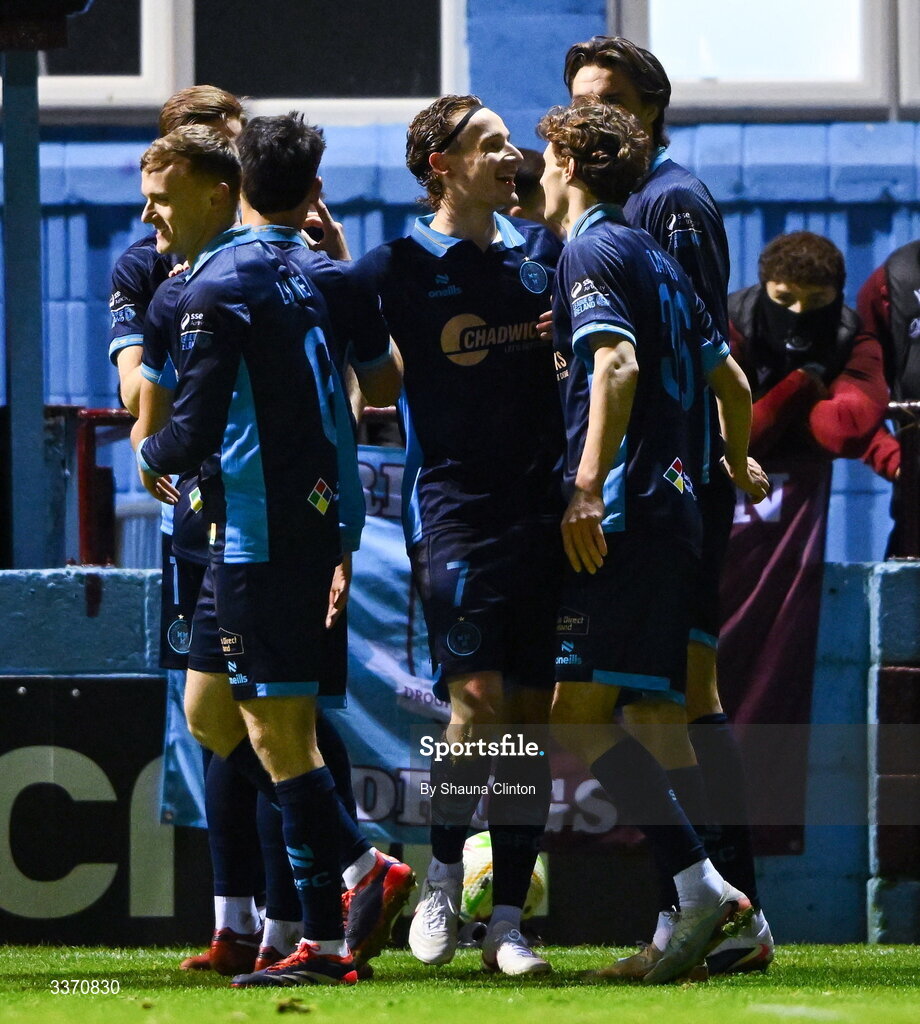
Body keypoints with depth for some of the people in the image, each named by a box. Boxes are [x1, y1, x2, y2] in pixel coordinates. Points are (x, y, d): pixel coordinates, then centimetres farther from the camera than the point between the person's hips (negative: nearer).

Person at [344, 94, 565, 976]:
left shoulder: (542, 252, 12)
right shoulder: (396, 268, -1)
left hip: (542, 508, 4)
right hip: (452, 509, -4)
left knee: (531, 714, 2)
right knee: (477, 700, -14)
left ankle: (506, 923, 7)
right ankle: (441, 877, 10)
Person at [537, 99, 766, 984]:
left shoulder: (591, 253, -6)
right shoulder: (656, 260, 21)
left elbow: (617, 365, -22)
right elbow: (729, 379, 27)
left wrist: (587, 488, -27)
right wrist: (738, 464, 46)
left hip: (624, 516, -9)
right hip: (674, 510, 9)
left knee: (581, 714, -11)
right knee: (584, 717, 8)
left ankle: (703, 889, -18)